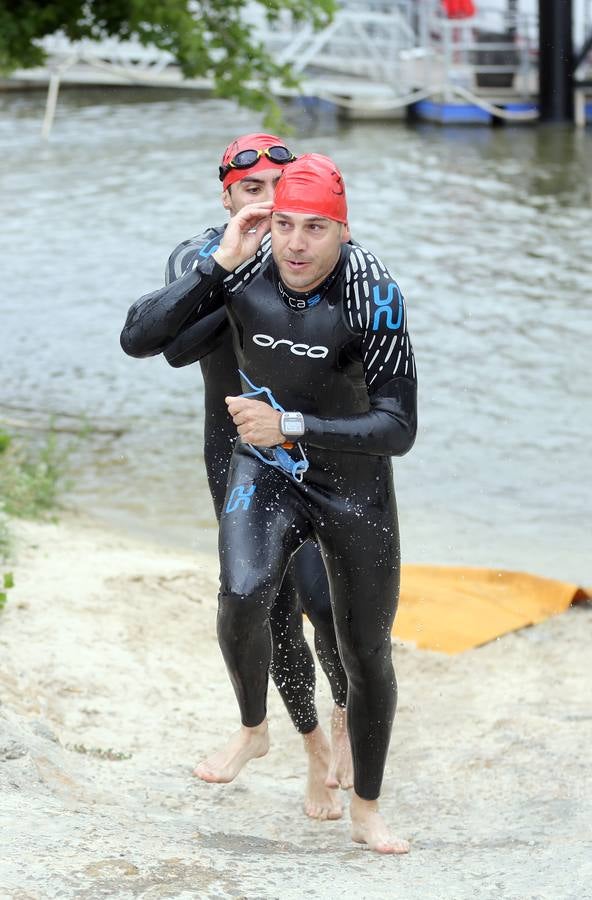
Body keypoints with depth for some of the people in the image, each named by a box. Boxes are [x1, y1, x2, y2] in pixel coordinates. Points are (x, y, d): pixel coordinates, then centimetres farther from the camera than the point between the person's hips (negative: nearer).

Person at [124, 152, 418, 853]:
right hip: (264, 473, 1)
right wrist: (220, 263, -27)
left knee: (367, 656, 9)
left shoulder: (372, 293, -27)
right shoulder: (244, 268, -18)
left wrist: (289, 425, -36)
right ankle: (253, 729, 2)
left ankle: (366, 811, 31)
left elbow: (398, 430, -28)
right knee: (243, 597, -28)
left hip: (355, 485, -1)